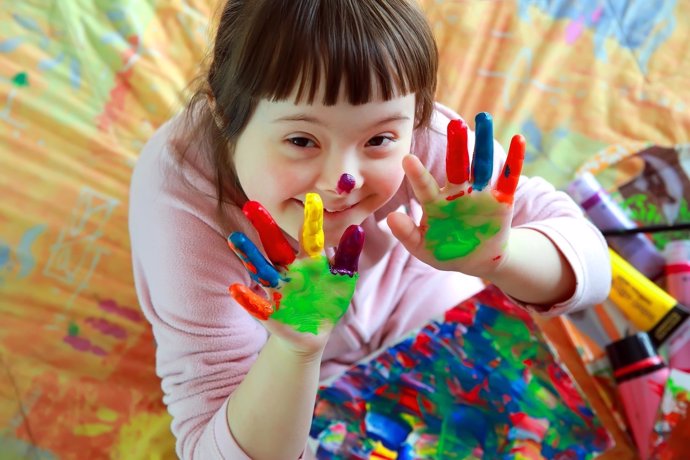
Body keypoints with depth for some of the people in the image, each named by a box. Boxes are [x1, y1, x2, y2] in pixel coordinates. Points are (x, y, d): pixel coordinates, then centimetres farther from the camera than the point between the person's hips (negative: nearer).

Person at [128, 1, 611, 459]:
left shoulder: (415, 131, -34)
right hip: (276, 365, -1)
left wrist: (493, 256, -50)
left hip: (401, 294, 2)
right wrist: (296, 349, -56)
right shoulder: (180, 188, -38)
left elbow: (588, 262, -28)